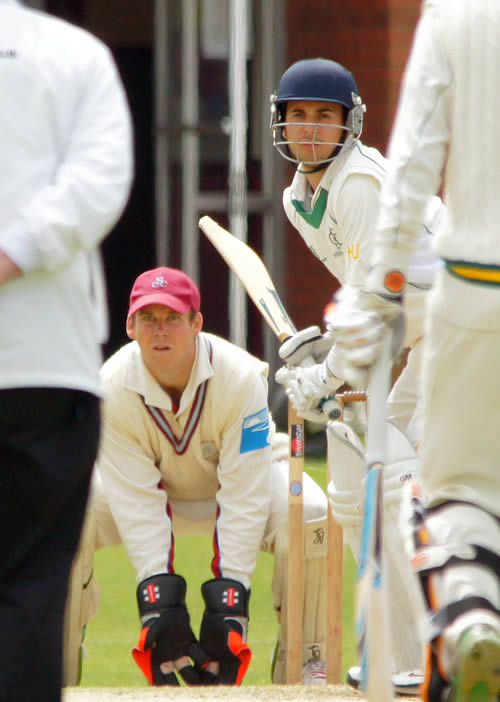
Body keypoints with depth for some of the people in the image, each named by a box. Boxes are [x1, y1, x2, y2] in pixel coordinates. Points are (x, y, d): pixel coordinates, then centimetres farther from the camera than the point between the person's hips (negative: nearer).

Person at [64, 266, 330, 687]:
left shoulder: (241, 376, -30)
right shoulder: (112, 388, -27)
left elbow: (243, 497, -31)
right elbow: (136, 502, -27)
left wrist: (228, 597, -38)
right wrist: (159, 597, -37)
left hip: (240, 468, -1)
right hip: (145, 482, 1)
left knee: (307, 514, -33)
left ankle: (306, 661, -16)